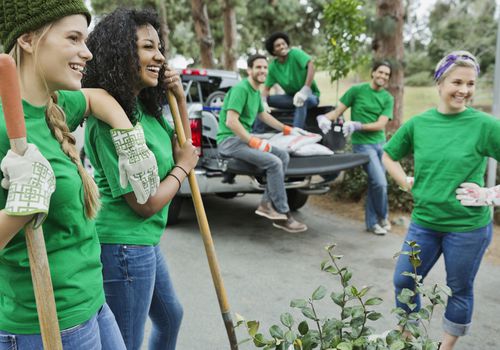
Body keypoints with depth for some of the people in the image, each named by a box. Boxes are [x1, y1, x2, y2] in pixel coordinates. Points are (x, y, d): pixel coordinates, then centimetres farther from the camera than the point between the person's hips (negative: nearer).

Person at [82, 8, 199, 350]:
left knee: (170, 316, 29)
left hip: (145, 243, 10)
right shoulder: (111, 121, -24)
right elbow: (146, 203, -22)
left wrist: (180, 100, 2)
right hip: (124, 248, -10)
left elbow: (181, 149, 15)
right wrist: (182, 167, -6)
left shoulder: (144, 107, 3)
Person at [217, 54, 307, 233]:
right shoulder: (241, 89, -16)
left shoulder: (256, 91, 14)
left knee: (283, 155, -1)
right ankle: (283, 215, -11)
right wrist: (254, 142, -24)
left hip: (245, 137, 10)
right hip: (229, 140, -10)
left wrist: (287, 129, 30)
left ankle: (267, 203, -3)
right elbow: (231, 121, -24)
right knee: (274, 163, -22)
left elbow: (263, 115, 31)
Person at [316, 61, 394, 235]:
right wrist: (325, 117, -21)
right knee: (380, 183, -12)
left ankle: (372, 222, 24)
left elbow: (380, 125, -6)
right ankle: (382, 217, 13)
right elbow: (338, 111, 0)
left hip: (381, 143, 4)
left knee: (375, 183, 9)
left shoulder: (388, 98, 6)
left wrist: (357, 125, -19)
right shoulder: (357, 90, -1)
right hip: (363, 144, -4)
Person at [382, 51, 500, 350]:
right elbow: (389, 155, 13)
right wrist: (407, 184, 2)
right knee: (404, 281, 12)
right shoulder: (418, 123, -2)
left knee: (460, 290, 14)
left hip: (468, 227, -3)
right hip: (423, 222, 3)